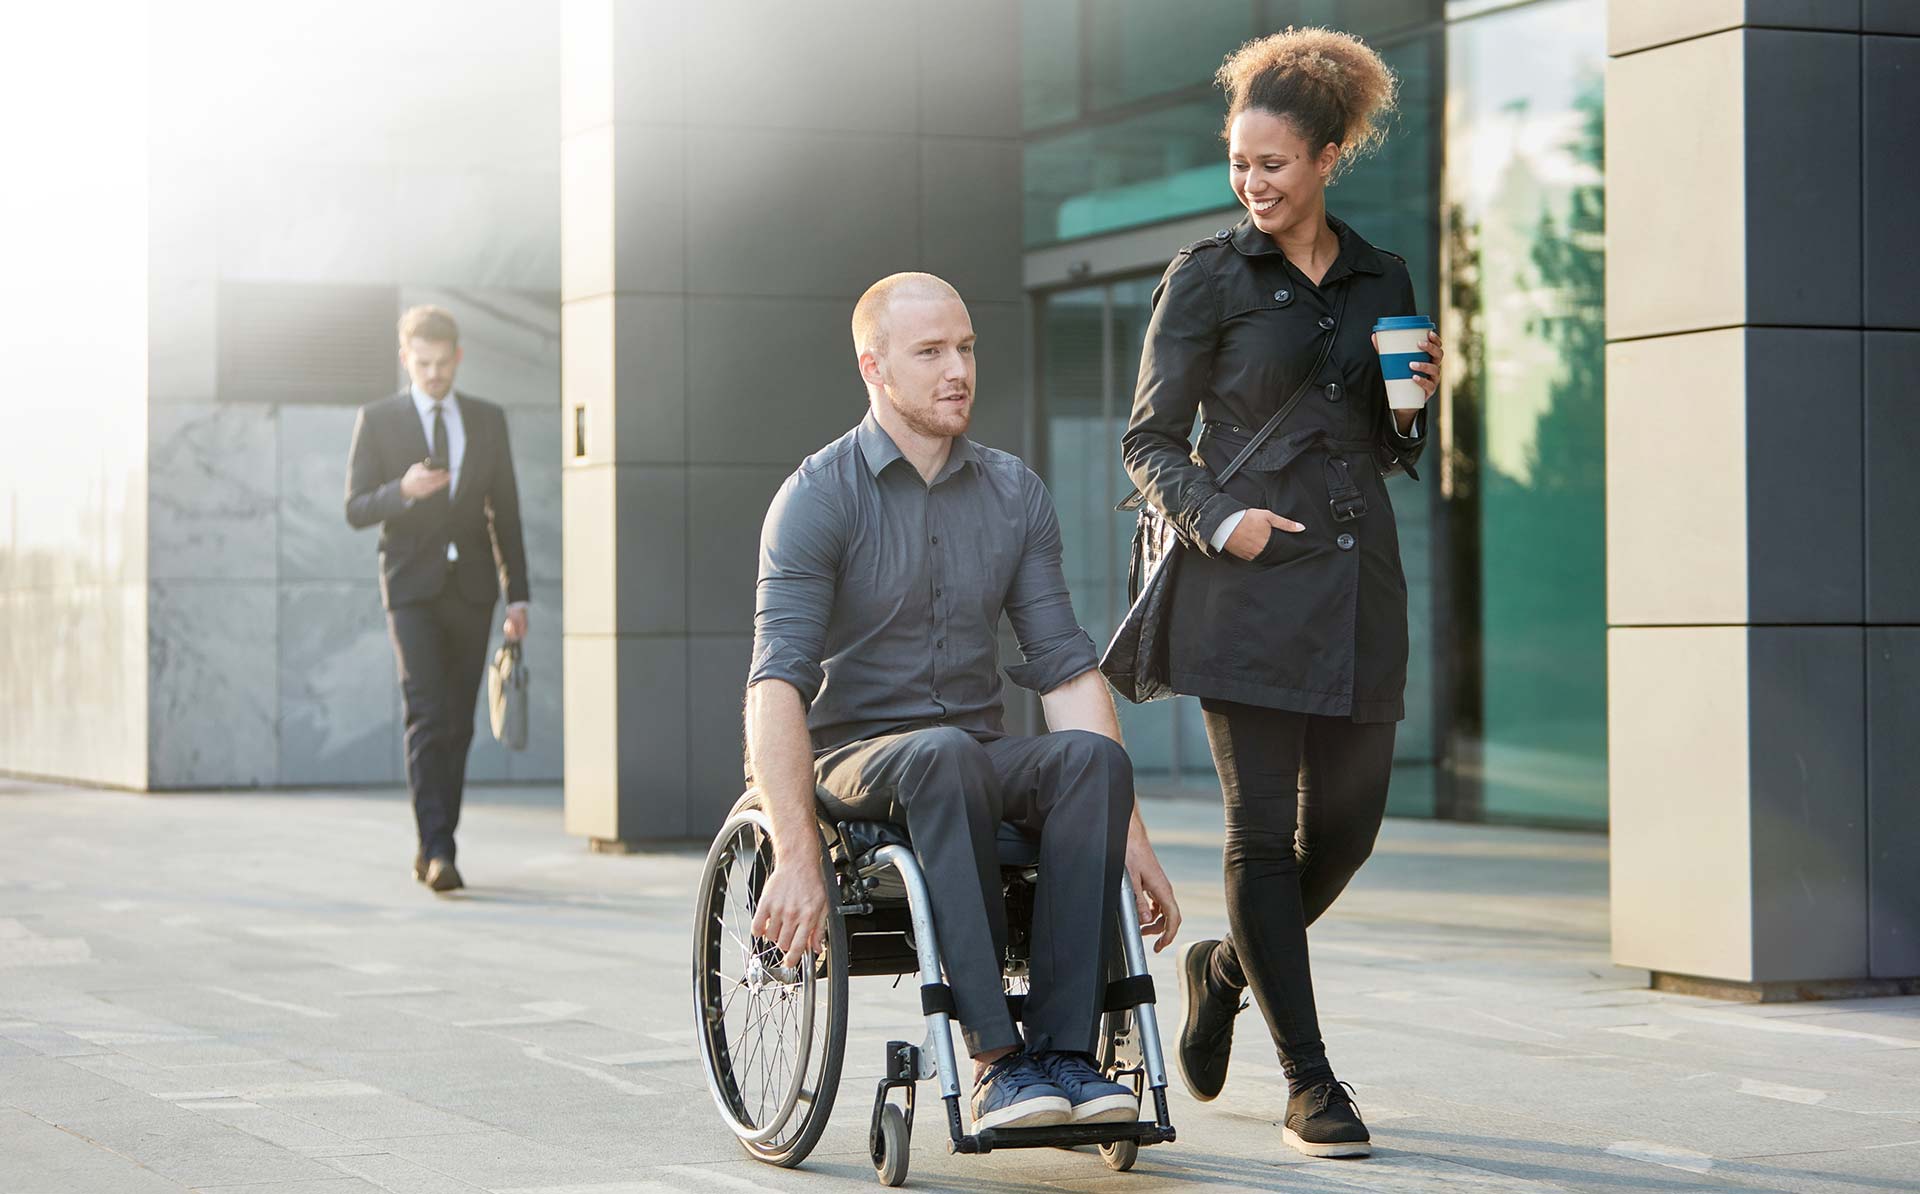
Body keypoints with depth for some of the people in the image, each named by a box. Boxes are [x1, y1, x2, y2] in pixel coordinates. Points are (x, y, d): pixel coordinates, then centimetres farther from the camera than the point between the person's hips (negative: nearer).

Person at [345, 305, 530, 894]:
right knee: (428, 718, -16)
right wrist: (403, 490, -23)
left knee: (458, 724, 5)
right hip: (412, 586, -3)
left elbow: (505, 511, 11)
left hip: (470, 588, 3)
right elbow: (356, 510, -2)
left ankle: (433, 847, 16)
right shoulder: (377, 420, 1)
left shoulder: (488, 420, 9)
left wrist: (517, 595, 6)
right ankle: (438, 850, -20)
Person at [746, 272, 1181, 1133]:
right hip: (853, 762, -4)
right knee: (944, 757, -38)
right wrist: (796, 859, -29)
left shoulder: (1015, 495, 8)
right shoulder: (818, 497, -7)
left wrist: (1130, 836, -6)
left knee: (1092, 757, -29)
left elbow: (1065, 668, 4)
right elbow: (777, 683, -18)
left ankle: (1062, 1050, -33)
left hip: (978, 758, 4)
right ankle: (996, 1061, -39)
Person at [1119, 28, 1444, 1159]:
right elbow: (1150, 440, 2)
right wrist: (1219, 517, -14)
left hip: (1359, 581, 4)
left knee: (1347, 822, 6)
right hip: (1249, 591, -4)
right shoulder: (1206, 278, 2)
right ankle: (1309, 1080, 2)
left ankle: (1226, 967, 33)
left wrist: (1417, 400, -1)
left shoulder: (1383, 282, 13)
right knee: (1265, 829, -5)